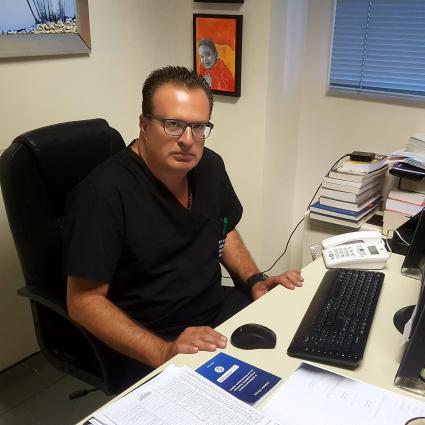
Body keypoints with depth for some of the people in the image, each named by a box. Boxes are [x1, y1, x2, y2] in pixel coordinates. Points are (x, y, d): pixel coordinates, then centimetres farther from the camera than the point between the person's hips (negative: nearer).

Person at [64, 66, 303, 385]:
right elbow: (85, 300, -19)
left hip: (218, 308, 8)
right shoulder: (104, 193, -21)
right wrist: (163, 352, -28)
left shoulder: (209, 165, 3)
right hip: (146, 348, -7)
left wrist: (255, 280, 4)